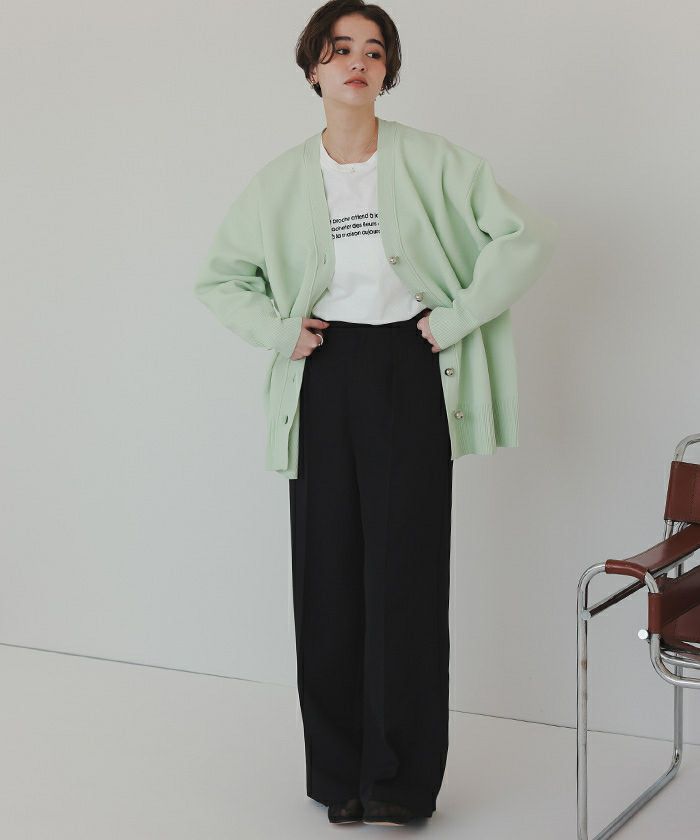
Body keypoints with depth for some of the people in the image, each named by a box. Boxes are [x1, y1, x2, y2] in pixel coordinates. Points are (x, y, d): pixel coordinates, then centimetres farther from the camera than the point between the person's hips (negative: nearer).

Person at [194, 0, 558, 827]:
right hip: (324, 383, 2)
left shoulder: (432, 162, -1)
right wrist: (278, 330, 2)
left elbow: (526, 235, -4)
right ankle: (340, 773, 15)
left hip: (408, 375, -2)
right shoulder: (282, 180, 6)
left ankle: (401, 781, 6)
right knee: (328, 577, 3)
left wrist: (456, 318, -7)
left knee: (406, 574, -4)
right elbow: (220, 276, 16)